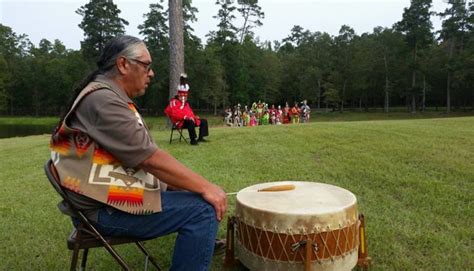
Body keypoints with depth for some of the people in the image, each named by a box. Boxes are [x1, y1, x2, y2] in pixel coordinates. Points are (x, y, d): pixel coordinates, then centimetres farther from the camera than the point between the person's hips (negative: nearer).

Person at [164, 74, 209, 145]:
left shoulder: (186, 103, 25)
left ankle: (200, 138, -5)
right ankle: (193, 140, -35)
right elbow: (174, 114, -18)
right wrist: (185, 117, -27)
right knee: (190, 122, -40)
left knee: (204, 121, 3)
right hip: (180, 122, -9)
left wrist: (194, 117, 3)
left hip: (189, 120, 9)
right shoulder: (174, 102, -5)